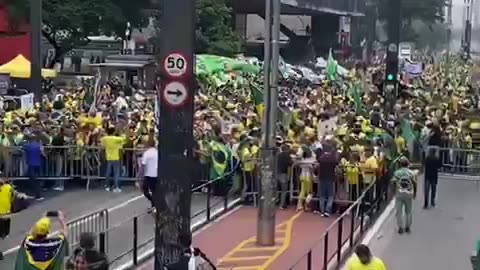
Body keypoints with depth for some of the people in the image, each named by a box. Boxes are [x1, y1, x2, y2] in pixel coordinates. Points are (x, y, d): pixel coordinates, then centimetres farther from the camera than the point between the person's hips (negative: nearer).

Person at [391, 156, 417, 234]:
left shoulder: (396, 172, -3)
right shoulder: (411, 173, 0)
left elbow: (394, 183, -5)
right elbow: (414, 183, 0)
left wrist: (394, 191, 9)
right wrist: (415, 192, 11)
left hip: (399, 193, -1)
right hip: (409, 193, 1)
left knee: (398, 211, 5)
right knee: (408, 211, 13)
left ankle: (400, 227, 1)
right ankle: (407, 227, 15)